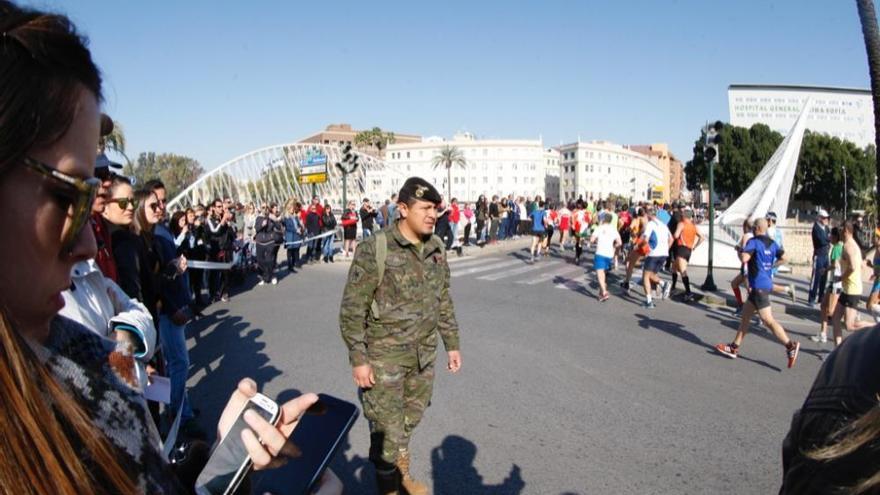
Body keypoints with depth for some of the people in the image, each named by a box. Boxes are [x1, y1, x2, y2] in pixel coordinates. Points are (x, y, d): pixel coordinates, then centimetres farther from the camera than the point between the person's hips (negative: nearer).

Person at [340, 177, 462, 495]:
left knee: (411, 419, 20)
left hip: (423, 355, 5)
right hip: (384, 357, -5)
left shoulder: (436, 247, 1)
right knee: (387, 429, 5)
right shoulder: (374, 249, -17)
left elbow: (443, 300, 12)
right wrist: (358, 359, -14)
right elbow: (351, 309, -14)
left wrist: (452, 344, 13)